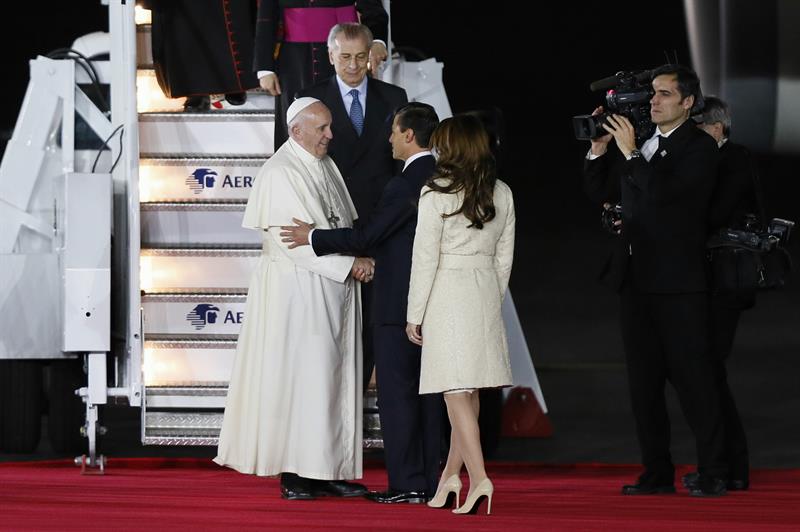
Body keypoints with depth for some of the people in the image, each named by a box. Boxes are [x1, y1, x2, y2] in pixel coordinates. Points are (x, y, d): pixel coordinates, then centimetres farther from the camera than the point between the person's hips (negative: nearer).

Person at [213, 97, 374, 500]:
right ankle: (294, 475, -4)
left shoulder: (325, 166, 15)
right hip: (297, 289, -8)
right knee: (300, 378, -7)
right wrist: (349, 264, -16)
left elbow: (346, 223, 18)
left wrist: (360, 258, -1)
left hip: (335, 287, 8)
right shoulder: (279, 174, -12)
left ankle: (329, 470, 11)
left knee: (335, 378, 7)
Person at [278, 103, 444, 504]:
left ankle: (407, 483, -3)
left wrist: (313, 238, -5)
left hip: (399, 305, -8)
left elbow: (367, 236, -16)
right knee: (427, 392, 11)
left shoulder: (405, 185, -17)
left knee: (397, 392, -3)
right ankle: (429, 481, 14)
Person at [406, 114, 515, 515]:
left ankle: (478, 478, -17)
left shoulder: (436, 193, -9)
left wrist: (414, 314, -3)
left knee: (456, 393, -6)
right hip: (486, 291, 6)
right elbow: (504, 257, 11)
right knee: (469, 392, 13)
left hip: (447, 295, -6)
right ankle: (450, 476, 22)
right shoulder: (501, 194, 7)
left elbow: (425, 257, -9)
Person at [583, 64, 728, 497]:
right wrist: (599, 147, 3)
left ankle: (712, 473, -4)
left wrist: (630, 152, -18)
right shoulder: (637, 143, 13)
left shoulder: (699, 148, -7)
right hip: (636, 279, 7)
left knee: (693, 379, -6)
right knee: (644, 383, 9)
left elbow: (664, 191, -21)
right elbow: (599, 192, 16)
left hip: (678, 283, -7)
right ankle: (657, 473, 14)